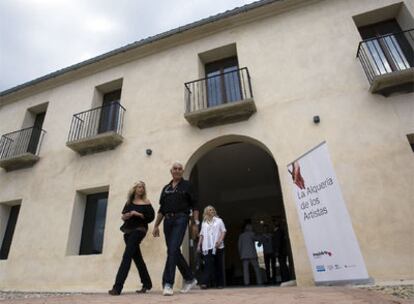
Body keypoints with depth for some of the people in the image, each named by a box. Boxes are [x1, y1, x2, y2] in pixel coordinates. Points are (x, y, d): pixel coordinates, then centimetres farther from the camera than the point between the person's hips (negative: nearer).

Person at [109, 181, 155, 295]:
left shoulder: (146, 203, 1)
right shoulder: (129, 202, 13)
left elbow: (151, 217, -7)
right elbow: (123, 216, 11)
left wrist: (138, 214, -15)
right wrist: (128, 215, -10)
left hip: (139, 230, -5)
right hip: (128, 231, 5)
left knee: (127, 256, -13)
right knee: (137, 257, 11)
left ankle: (117, 287, -11)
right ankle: (146, 284, 24)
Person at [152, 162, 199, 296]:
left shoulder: (187, 185, 5)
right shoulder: (166, 188, 17)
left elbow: (194, 206, 0)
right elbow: (161, 209, 17)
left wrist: (195, 223, -8)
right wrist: (156, 225, 11)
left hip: (181, 219, -5)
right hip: (167, 221, 5)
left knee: (173, 250, -16)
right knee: (175, 252, 9)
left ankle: (168, 283, -9)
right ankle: (190, 278, 25)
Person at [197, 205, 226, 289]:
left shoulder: (219, 220, 11)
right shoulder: (204, 222, 16)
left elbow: (223, 231, 4)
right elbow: (202, 234, 15)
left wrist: (220, 240, -11)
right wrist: (199, 245, 5)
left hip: (217, 246, 0)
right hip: (207, 246, 0)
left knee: (219, 265, 3)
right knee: (208, 264, -12)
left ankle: (220, 283, 12)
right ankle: (204, 282, -17)